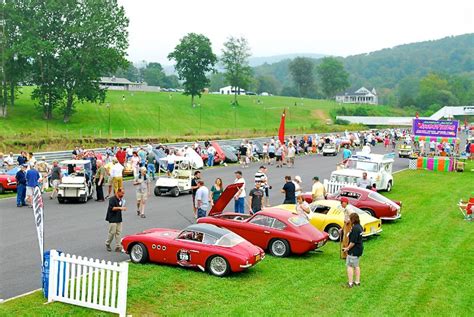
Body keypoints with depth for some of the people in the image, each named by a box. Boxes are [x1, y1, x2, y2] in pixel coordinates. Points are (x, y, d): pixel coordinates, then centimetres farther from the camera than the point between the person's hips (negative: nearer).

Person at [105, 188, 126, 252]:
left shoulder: (121, 200, 11)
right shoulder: (112, 199, -13)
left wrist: (123, 208, 2)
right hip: (112, 218, -7)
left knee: (118, 232, 5)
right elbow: (111, 208, -22)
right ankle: (107, 244, 18)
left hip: (119, 219, 7)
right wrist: (119, 208, -28)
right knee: (112, 232, -3)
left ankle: (118, 247, 7)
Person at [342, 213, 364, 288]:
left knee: (350, 266, 0)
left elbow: (353, 242, -26)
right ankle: (357, 281, 28)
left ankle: (350, 283, 3)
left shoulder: (355, 228, -24)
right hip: (359, 249, 10)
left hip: (354, 250, -10)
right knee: (356, 265, 20)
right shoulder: (360, 227, 6)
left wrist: (347, 248, -12)